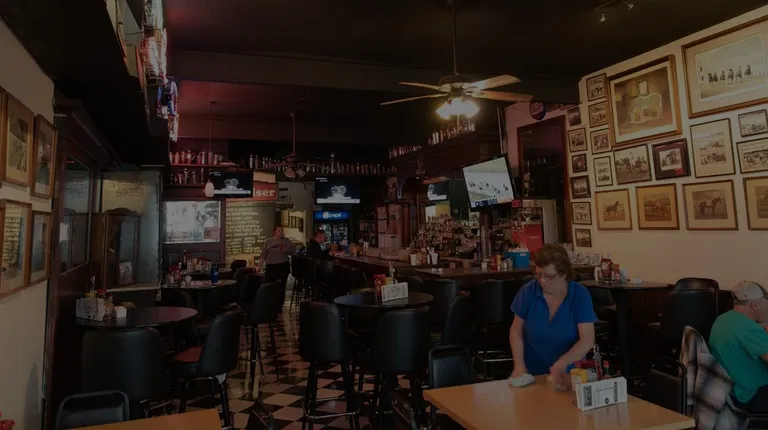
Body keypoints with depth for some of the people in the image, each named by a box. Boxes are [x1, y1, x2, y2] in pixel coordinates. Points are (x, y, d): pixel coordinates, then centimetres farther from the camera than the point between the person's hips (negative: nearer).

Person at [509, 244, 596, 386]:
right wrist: (519, 365, -9)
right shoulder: (528, 291, -7)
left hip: (569, 374, 0)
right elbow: (516, 331, 2)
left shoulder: (580, 295, -9)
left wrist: (561, 364, -27)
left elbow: (587, 340, -14)